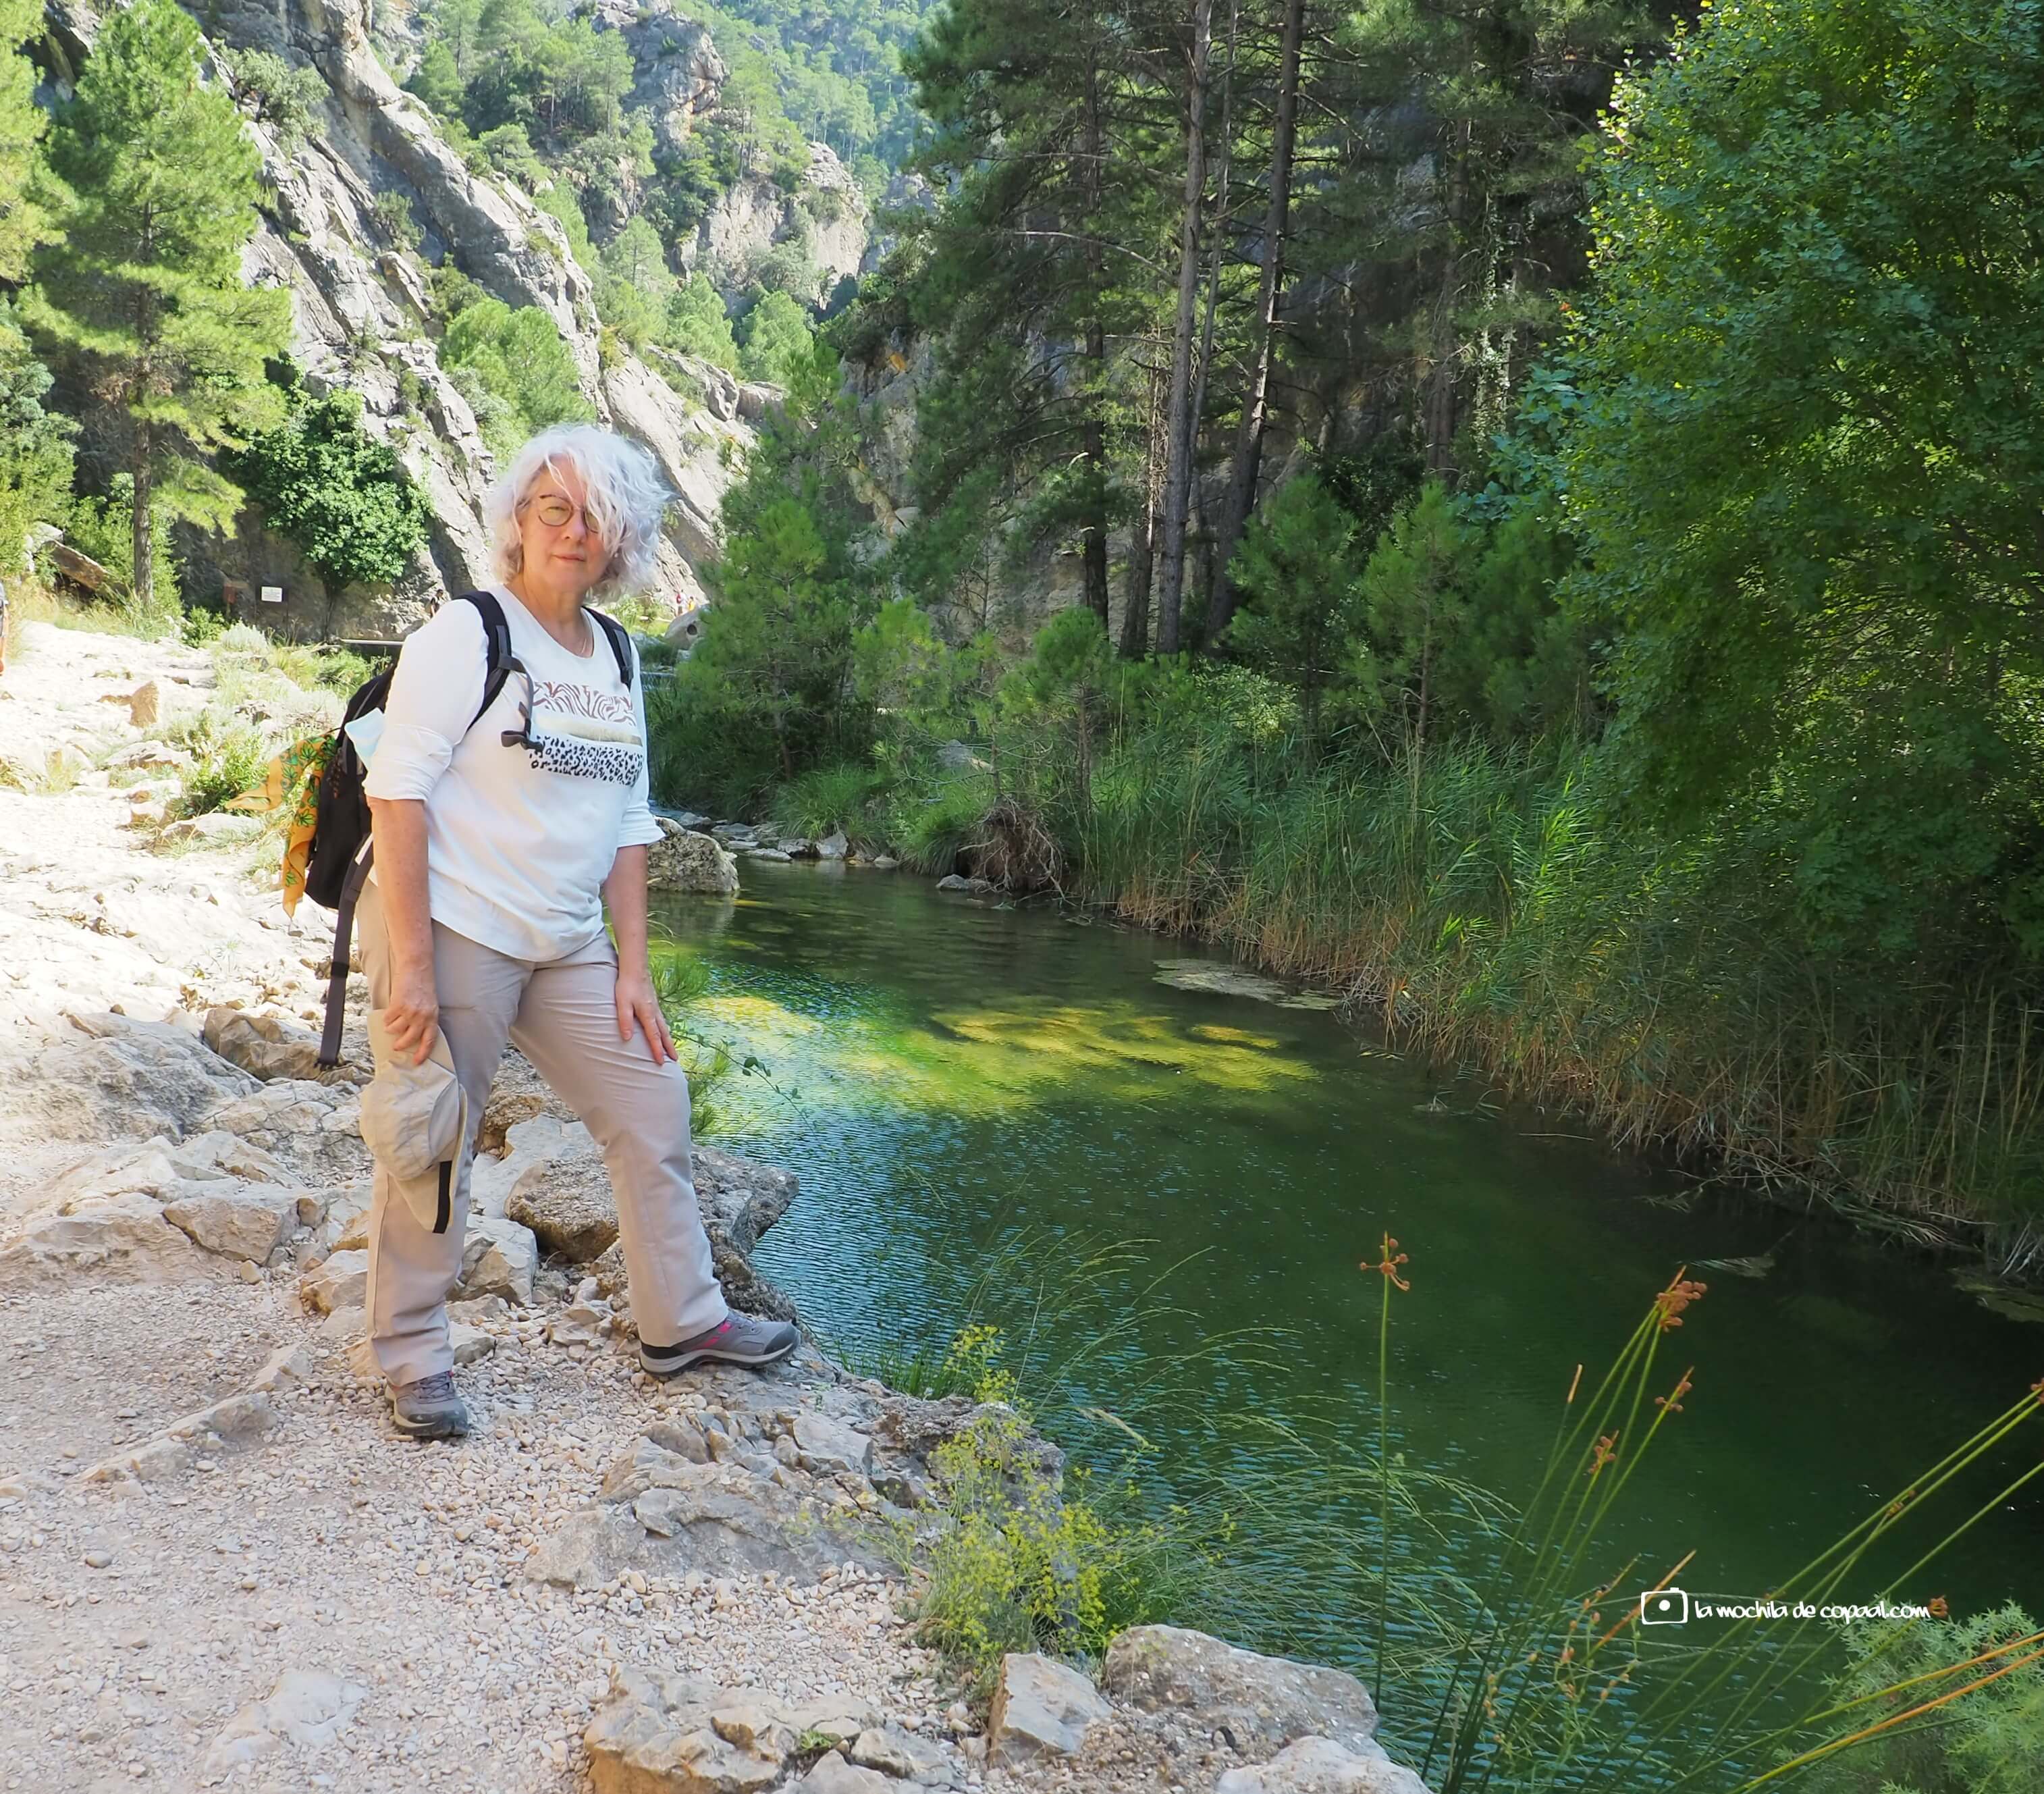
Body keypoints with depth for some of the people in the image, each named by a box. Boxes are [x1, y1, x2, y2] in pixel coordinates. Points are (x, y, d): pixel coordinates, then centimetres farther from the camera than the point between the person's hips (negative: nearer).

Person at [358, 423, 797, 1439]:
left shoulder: (617, 661, 11)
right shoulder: (467, 634, -9)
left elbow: (627, 824, 13)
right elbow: (396, 791, -15)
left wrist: (632, 969, 8)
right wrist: (409, 967, -20)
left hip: (567, 949, 7)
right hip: (451, 933, -7)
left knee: (652, 1105, 10)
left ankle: (680, 1322, 23)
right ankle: (412, 1361, 17)